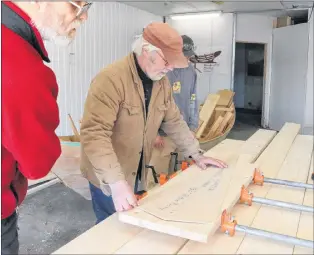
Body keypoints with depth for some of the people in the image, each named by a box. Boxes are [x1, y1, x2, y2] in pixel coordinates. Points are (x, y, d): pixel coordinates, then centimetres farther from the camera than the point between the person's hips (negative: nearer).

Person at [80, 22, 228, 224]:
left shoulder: (161, 81, 0)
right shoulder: (111, 79, -26)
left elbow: (174, 121, 11)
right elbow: (95, 134, -32)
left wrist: (196, 154, 8)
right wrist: (116, 182, -39)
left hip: (137, 174, 7)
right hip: (109, 178, -7)